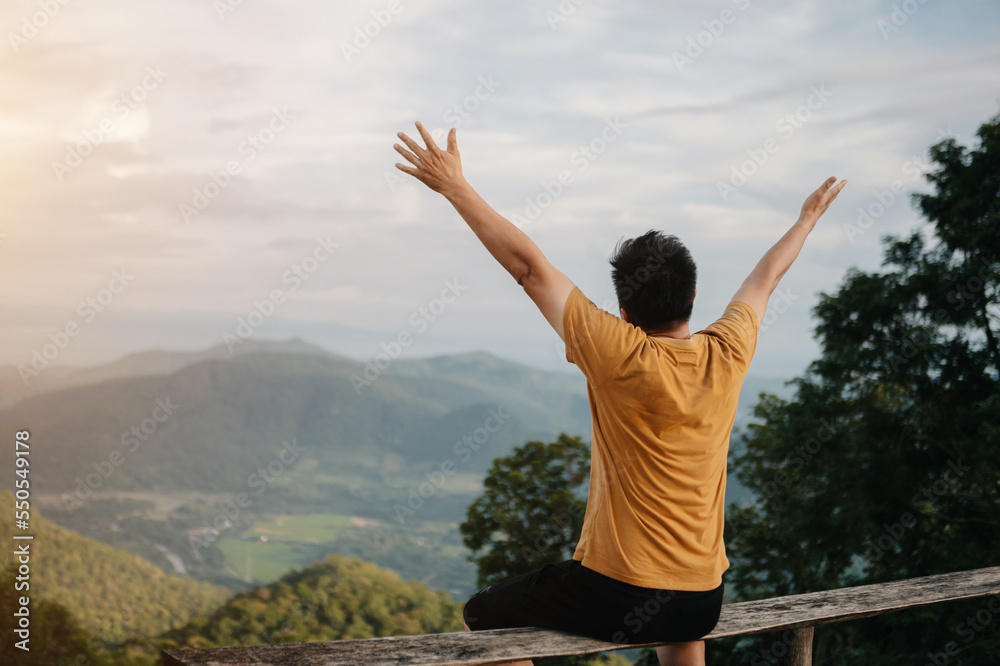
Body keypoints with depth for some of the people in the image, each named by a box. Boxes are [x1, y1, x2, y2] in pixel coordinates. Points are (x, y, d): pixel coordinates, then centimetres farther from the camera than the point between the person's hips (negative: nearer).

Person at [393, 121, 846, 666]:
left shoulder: (622, 357, -17)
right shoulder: (728, 356, -4)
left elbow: (529, 265, -14)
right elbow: (765, 277, 16)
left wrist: (455, 187, -8)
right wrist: (808, 218, 34)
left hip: (616, 597, -6)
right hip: (703, 601, 6)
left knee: (480, 617, 15)